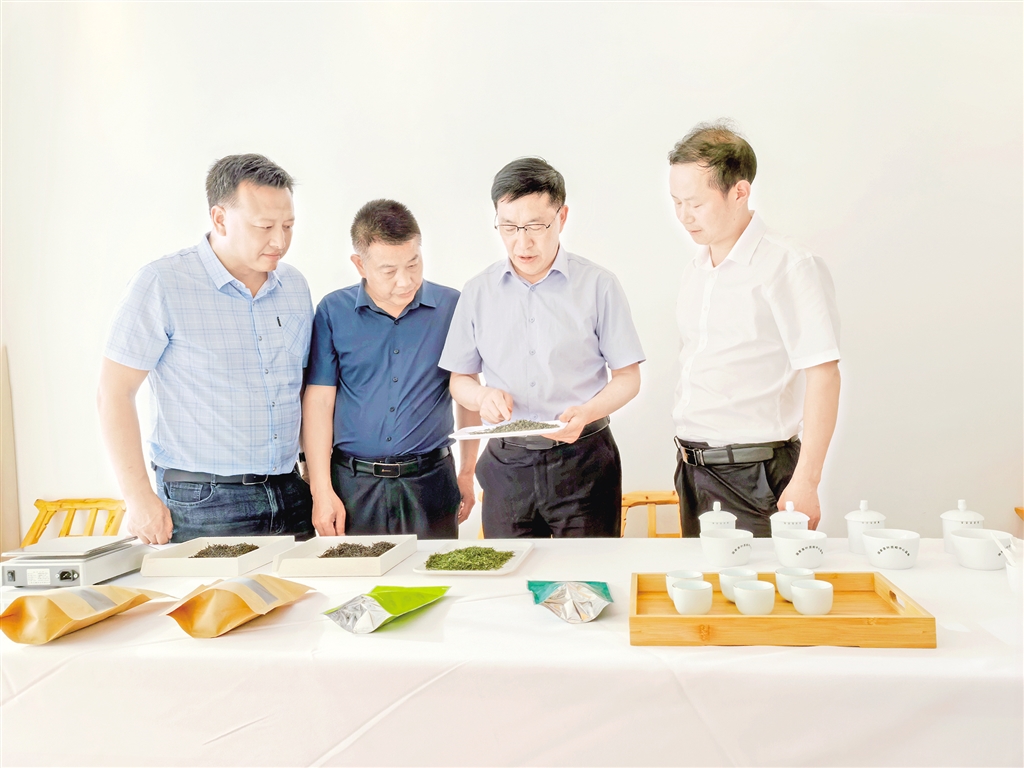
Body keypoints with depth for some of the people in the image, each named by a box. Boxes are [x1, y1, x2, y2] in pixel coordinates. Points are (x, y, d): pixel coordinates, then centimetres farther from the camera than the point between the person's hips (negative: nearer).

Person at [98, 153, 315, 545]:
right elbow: (114, 392, -6)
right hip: (201, 503, -4)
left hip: (290, 495, 5)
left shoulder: (295, 286, 7)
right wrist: (139, 497, -9)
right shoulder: (161, 285, -9)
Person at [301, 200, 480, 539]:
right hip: (353, 485, 0)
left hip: (430, 484, 1)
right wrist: (321, 490, -5)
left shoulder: (451, 307, 0)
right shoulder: (333, 312, 0)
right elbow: (318, 401, -1)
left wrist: (467, 473, 9)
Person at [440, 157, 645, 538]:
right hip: (506, 464, 2)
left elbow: (628, 377, 1)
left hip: (583, 461, -2)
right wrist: (483, 397, -11)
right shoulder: (478, 292, 6)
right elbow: (459, 379, 12)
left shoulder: (598, 285, -1)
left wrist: (587, 412, -18)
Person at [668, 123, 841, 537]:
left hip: (753, 476, -7)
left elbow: (822, 376, -15)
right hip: (693, 468, 7)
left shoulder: (789, 266, -12)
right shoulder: (695, 269, 12)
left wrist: (805, 482, -18)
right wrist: (688, 454, 14)